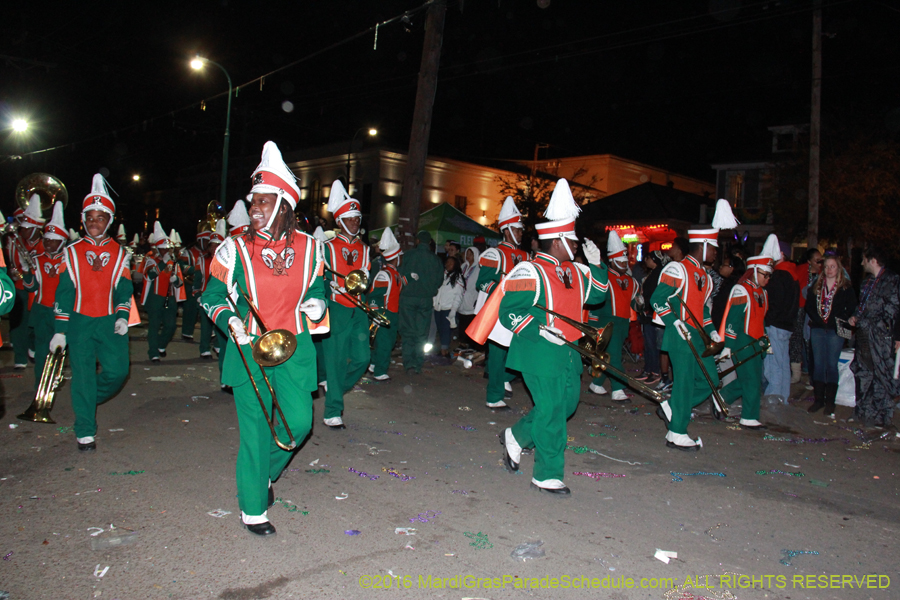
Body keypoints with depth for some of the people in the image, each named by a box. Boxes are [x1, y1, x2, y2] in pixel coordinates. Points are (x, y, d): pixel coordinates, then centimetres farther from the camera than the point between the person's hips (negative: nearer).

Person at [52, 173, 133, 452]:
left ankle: (89, 400, 27)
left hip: (110, 323, 1)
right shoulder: (72, 252, 5)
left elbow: (125, 288, 7)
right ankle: (85, 431, 9)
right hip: (80, 323, -1)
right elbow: (64, 292, 4)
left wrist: (122, 316, -9)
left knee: (118, 371, -4)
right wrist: (60, 330, 0)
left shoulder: (119, 253, 7)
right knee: (83, 375, -1)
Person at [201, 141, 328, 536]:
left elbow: (317, 287, 17)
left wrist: (316, 305, -4)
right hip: (249, 349, -2)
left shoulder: (308, 247, 1)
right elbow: (212, 295, 4)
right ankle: (253, 508, 19)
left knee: (299, 421, 1)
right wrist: (230, 319, -14)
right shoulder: (235, 248, -4)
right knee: (255, 429, 1)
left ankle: (266, 472, 32)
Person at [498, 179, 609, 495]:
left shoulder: (575, 272, 13)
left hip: (567, 351, 9)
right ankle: (548, 475, 10)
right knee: (551, 411, -5)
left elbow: (597, 295, 24)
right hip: (539, 352, -9)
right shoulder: (529, 272, -12)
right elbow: (508, 311, -15)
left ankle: (516, 436, 34)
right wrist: (540, 329, -25)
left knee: (567, 403, 15)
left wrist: (596, 264, 11)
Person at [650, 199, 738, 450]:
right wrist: (676, 323, -23)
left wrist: (711, 330, 13)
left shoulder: (704, 275, 16)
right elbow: (657, 299, -17)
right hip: (680, 336, -9)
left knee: (710, 380, 10)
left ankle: (672, 408, 23)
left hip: (698, 336, 9)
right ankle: (677, 434, 7)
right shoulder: (677, 269, -12)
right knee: (685, 382, -4)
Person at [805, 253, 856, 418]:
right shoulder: (816, 286, 8)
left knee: (832, 365, 0)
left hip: (835, 331, -3)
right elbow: (808, 307, 9)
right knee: (818, 364, 6)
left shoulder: (846, 287, 0)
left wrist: (841, 321, -12)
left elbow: (852, 309, -1)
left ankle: (830, 402, 7)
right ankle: (819, 399, 14)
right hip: (817, 330, 3)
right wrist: (816, 319, -5)